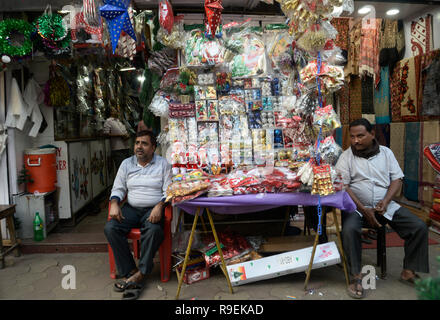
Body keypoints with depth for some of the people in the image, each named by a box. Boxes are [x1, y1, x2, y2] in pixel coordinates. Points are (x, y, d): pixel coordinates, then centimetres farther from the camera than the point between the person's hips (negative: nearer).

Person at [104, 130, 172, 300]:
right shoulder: (126, 164, 13)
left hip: (153, 209, -3)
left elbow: (168, 190, -3)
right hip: (131, 209, 4)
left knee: (154, 230, -35)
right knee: (110, 228, -23)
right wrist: (114, 204, -8)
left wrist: (159, 206, -21)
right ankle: (131, 272, -17)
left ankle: (140, 274, -19)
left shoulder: (163, 164, 3)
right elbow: (118, 188, 13)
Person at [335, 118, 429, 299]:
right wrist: (364, 209, -15)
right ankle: (356, 276, -17)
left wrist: (385, 202, -11)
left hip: (385, 206, 4)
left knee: (419, 227, -11)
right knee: (349, 230, -32)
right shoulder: (346, 156, 0)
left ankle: (409, 272, 6)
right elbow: (343, 186, -8)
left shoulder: (386, 153, 10)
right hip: (356, 206, -3)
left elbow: (397, 180, 7)